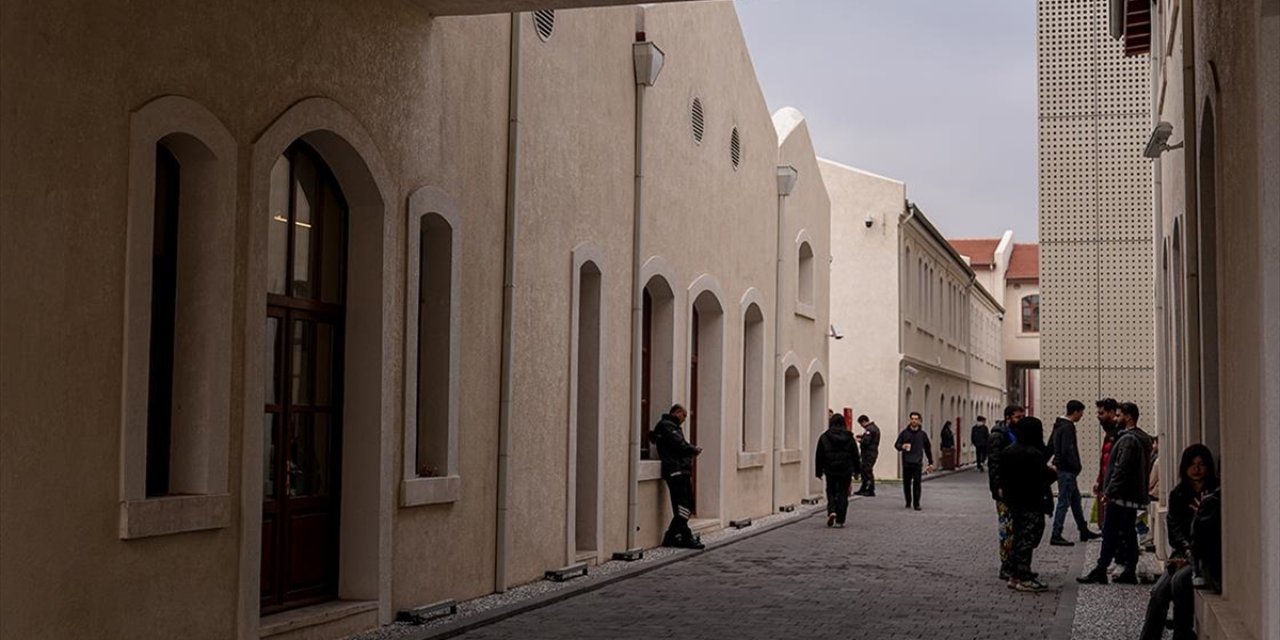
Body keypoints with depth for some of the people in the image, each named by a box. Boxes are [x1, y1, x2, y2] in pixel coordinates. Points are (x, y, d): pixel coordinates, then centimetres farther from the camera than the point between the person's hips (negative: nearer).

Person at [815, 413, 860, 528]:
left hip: (830, 471, 0)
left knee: (831, 492, 14)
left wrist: (819, 472, 8)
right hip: (846, 471, 0)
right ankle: (840, 520, 5)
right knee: (842, 493, 6)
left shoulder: (824, 437, -2)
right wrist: (856, 470, 13)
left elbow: (819, 456, 1)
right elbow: (855, 456, 4)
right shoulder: (849, 438, 0)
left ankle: (831, 511, -10)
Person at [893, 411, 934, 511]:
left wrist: (930, 463, 12)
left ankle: (916, 504, -5)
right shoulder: (904, 433, 5)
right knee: (906, 483, 5)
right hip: (906, 463, 1)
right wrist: (902, 446, -18)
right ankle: (908, 502, 19)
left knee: (917, 483, -8)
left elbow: (928, 448, 13)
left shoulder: (922, 434, 7)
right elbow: (896, 445, 6)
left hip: (917, 463, -1)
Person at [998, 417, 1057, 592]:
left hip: (1013, 501, 8)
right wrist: (1053, 472, 0)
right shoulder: (1033, 454, -21)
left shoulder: (1007, 451, 6)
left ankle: (1014, 575, 22)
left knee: (1018, 538, 17)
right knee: (1028, 539, -3)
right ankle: (1024, 579, -1)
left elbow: (1003, 476, 12)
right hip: (1032, 503, -8)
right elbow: (1045, 476, -20)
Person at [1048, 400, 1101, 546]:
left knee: (1076, 500, 19)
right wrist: (1077, 466, -15)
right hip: (1067, 471, -10)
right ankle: (1056, 536, -3)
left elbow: (1050, 447, 19)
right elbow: (1067, 451, -25)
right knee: (1064, 502, -5)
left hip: (1061, 468, 10)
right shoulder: (1068, 427, -18)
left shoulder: (1058, 425, 13)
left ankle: (1084, 531, 29)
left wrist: (1056, 462, 18)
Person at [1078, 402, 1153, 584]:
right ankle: (1129, 571, 11)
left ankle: (1100, 571, -3)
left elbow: (1121, 469, -22)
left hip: (1120, 495, -10)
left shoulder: (1128, 439, -16)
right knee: (1128, 533, 10)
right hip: (1134, 495, 10)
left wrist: (1110, 491, -17)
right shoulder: (1143, 438, 16)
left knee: (1110, 533, -6)